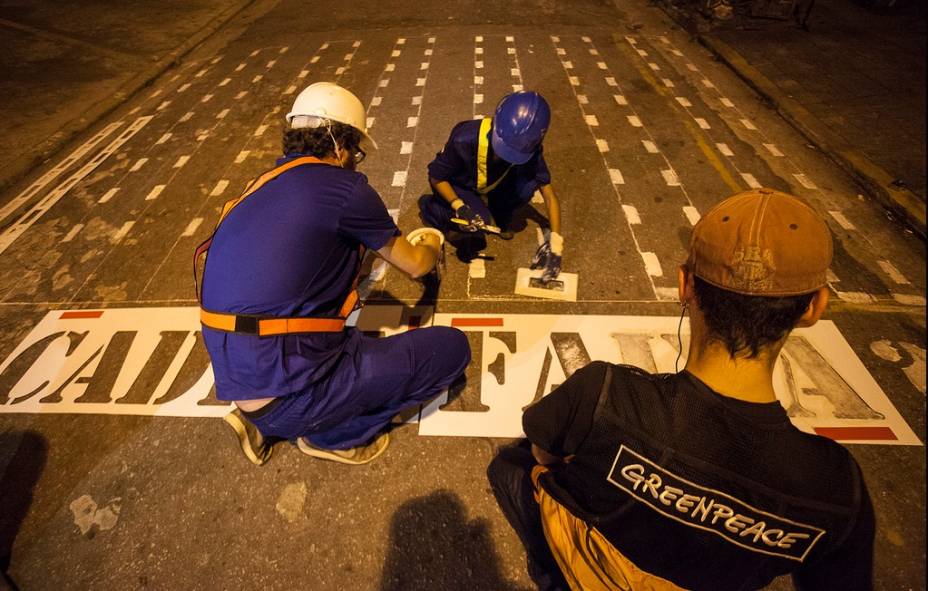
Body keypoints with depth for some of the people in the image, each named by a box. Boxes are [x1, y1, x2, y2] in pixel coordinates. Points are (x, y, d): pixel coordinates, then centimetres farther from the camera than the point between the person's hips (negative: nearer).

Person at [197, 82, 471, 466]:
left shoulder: (262, 188, 11)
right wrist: (432, 246, 26)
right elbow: (414, 265, 4)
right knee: (451, 347, -1)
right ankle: (330, 434, 5)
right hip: (289, 392, -8)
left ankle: (267, 421, 18)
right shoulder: (342, 186, -10)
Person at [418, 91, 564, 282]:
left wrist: (555, 242, -27)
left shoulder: (529, 150, -26)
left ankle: (498, 216, 5)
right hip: (456, 186, -2)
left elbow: (549, 195, -20)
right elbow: (436, 177, -22)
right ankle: (429, 206, -2)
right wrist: (459, 206, -38)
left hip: (490, 185, 3)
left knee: (527, 186, -25)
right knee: (480, 219, -31)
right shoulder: (465, 140, -37)